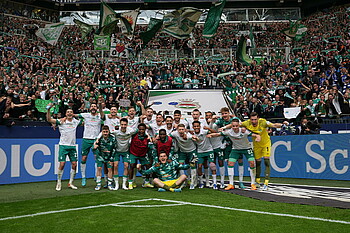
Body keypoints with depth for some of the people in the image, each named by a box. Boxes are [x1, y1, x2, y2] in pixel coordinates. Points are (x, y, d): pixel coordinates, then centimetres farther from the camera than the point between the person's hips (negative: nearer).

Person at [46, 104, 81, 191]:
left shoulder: (76, 122, 8)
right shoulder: (61, 122, -3)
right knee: (62, 164, -8)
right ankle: (59, 183, 7)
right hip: (63, 145, -4)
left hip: (72, 146, 4)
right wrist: (48, 110, -22)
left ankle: (70, 183, 15)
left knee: (74, 164, 1)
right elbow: (49, 120, -12)